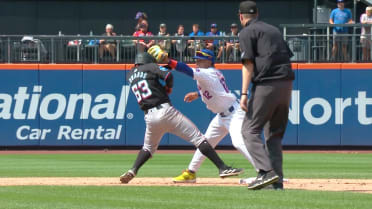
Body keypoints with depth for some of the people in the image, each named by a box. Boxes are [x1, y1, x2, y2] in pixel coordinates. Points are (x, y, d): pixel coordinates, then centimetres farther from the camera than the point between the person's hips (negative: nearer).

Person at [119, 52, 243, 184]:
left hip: (149, 117, 5)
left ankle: (132, 171, 7)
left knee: (148, 147, 28)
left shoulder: (130, 75, 19)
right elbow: (168, 75, -11)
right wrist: (168, 87, 7)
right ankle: (222, 168, -14)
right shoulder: (150, 67, 3)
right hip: (165, 111, -5)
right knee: (197, 138, -5)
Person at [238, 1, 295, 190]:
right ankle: (277, 179, 7)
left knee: (250, 130, -3)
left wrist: (244, 93, -13)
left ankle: (267, 171, -20)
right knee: (275, 133, 14)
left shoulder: (247, 33, 2)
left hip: (266, 84, -7)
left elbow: (248, 64, -8)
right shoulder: (273, 29, 24)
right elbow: (287, 56, 19)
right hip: (286, 83, 7)